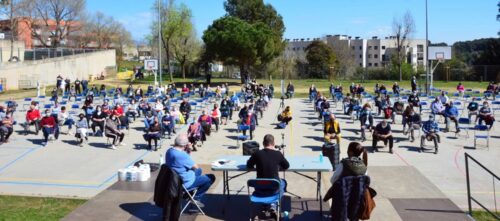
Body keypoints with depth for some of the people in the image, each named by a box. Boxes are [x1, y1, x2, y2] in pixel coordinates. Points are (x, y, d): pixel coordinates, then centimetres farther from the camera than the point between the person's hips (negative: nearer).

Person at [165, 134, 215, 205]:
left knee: (199, 170, 31)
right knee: (211, 178, 2)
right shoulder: (182, 155, -33)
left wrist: (187, 151, -7)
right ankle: (196, 197, 13)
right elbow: (195, 167, -18)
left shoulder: (169, 151, -4)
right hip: (185, 184, -9)